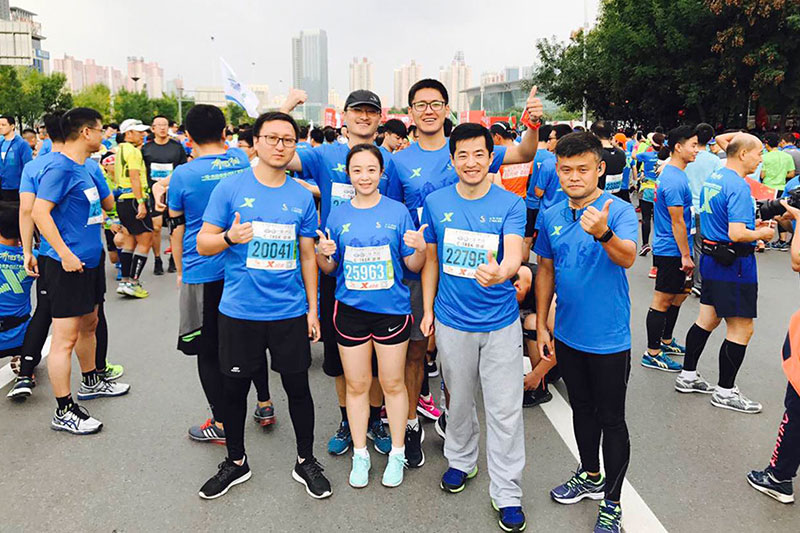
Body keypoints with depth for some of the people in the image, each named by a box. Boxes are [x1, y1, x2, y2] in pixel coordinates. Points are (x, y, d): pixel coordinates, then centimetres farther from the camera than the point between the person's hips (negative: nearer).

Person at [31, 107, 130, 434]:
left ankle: (90, 382, 41)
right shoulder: (60, 168, -16)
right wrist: (65, 254, -25)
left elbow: (108, 203, 24)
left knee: (89, 324, 23)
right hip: (69, 265, -10)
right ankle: (64, 412, 5)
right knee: (66, 337, -4)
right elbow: (39, 212, -22)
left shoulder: (84, 169, 12)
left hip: (89, 261, 10)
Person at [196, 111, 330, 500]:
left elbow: (307, 256, 10)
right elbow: (203, 243, -3)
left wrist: (313, 307, 8)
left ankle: (306, 462, 29)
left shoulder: (302, 197, 4)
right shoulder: (230, 188, -4)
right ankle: (236, 461, 34)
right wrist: (229, 237, -24)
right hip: (239, 311, -1)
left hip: (290, 311, 2)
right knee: (234, 387, 11)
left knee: (297, 386, 8)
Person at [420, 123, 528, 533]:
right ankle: (461, 461, 44)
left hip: (501, 322, -1)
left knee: (505, 410, 4)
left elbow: (514, 254, -21)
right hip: (452, 320, 2)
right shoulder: (436, 202, -1)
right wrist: (427, 309, 7)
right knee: (459, 400, 19)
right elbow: (430, 259, 8)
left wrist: (501, 272, -45)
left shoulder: (509, 203, -7)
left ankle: (506, 493, 20)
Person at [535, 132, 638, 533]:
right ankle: (590, 476, 43)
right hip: (568, 335, 5)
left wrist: (603, 233, -54)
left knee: (611, 419, 8)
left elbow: (628, 258, -32)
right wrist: (541, 326, 8)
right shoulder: (551, 215, 0)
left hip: (609, 339, -5)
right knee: (581, 409, 21)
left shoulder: (619, 211, -15)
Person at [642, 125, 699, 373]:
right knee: (662, 301, -3)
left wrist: (685, 254, 23)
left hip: (668, 248, 10)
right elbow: (677, 222, -21)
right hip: (672, 250, -10)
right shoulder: (675, 180, -21)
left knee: (678, 295, 20)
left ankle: (666, 341, 33)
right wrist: (686, 256, -17)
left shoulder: (671, 174, 11)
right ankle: (652, 354, 7)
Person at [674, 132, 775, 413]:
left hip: (712, 260, 9)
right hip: (734, 265, -9)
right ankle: (725, 392, 12)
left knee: (708, 319, 17)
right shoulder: (738, 186, -20)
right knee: (741, 329, 2)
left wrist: (750, 224, 14)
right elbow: (737, 234, -27)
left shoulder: (712, 178, 9)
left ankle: (688, 376, 26)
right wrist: (760, 234, -8)